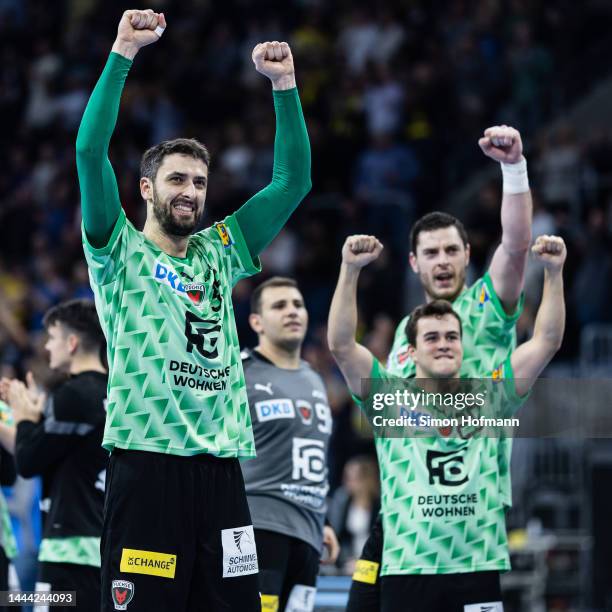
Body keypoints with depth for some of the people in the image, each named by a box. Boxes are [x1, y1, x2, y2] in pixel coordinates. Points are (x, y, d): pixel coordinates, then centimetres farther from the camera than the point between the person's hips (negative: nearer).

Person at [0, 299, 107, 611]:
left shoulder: (73, 396, -13)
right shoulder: (112, 394, 12)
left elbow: (27, 464, -11)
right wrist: (38, 410, 19)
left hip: (72, 544, -9)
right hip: (108, 540, 9)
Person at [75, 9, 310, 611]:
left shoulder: (219, 254, 18)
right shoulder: (121, 252, 5)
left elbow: (293, 180, 16)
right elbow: (90, 151, -8)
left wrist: (284, 85, 8)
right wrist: (123, 53, -10)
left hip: (220, 466, 5)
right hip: (146, 464, -5)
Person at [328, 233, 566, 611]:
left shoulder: (489, 399, 11)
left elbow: (548, 341, 5)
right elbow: (341, 344, -7)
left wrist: (554, 272, -5)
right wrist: (350, 270, -16)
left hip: (479, 571, 2)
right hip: (408, 572, -2)